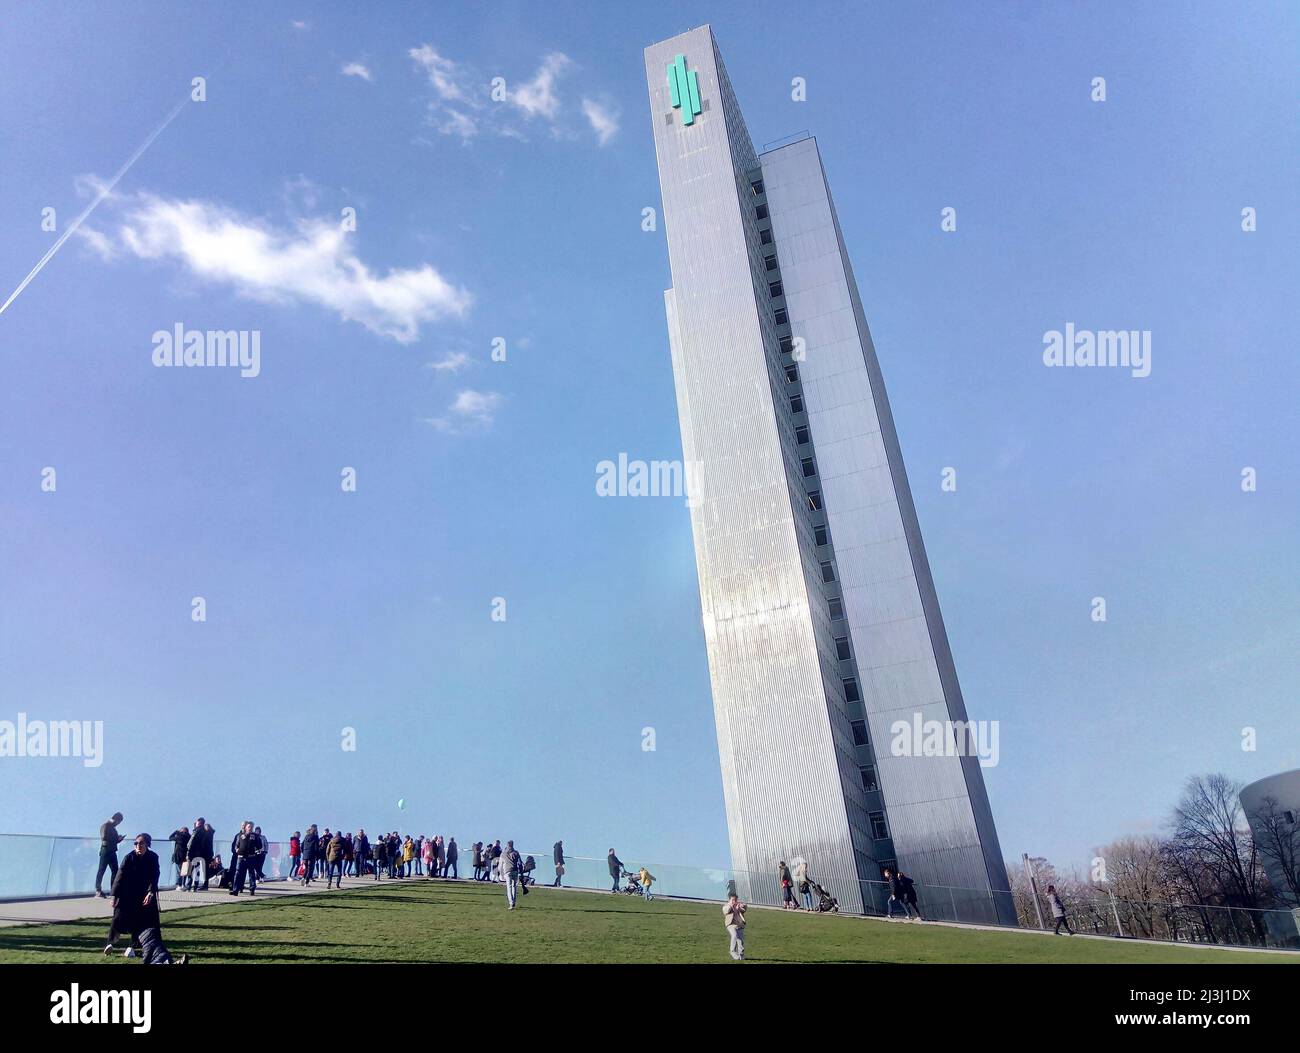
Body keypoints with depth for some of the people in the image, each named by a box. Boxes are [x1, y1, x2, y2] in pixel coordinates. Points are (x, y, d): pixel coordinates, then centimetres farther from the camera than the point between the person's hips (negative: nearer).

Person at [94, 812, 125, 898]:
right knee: (101, 870, -4)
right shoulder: (105, 826, -6)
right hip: (105, 851, -9)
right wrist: (116, 838, -14)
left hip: (112, 852, 9)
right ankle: (98, 891, 0)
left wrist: (119, 839, 5)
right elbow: (104, 837, -19)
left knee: (115, 871, 7)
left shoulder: (113, 828, 19)